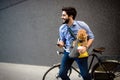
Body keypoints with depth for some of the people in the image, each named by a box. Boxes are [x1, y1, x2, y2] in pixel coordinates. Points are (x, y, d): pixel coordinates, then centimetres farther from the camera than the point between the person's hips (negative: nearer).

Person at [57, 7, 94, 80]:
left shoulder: (82, 25, -12)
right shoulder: (62, 28, -1)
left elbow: (91, 37, -4)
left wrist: (86, 47, -21)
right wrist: (61, 43, -13)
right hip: (68, 53, 3)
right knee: (62, 74, -3)